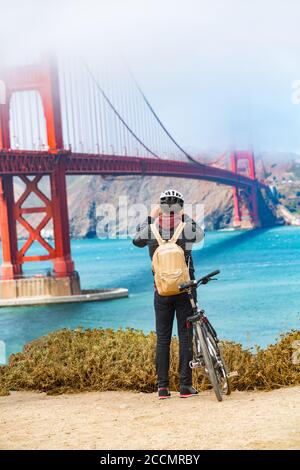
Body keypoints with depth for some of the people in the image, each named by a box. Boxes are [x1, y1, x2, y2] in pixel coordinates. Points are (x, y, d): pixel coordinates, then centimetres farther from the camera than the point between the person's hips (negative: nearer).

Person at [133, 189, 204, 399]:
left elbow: (137, 240, 17)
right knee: (185, 337, 3)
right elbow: (200, 235, 15)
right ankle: (186, 386, 1)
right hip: (185, 289, -1)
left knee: (162, 338, 6)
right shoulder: (186, 224, -8)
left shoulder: (153, 226, -5)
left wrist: (150, 217, 22)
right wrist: (185, 217, 22)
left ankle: (163, 387, 4)